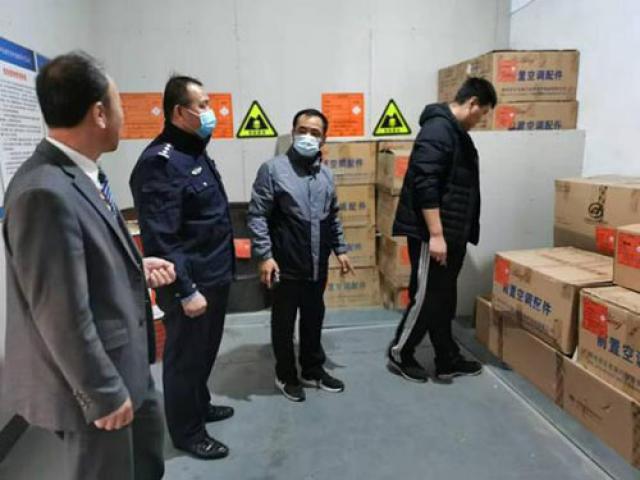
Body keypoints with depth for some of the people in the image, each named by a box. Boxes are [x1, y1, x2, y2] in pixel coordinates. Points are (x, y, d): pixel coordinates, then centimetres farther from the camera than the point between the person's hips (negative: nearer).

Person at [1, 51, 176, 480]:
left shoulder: (80, 175, 1)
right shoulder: (45, 193, -30)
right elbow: (62, 314, -28)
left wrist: (136, 267, 5)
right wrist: (103, 392, -21)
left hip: (123, 360, 9)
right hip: (93, 377, -9)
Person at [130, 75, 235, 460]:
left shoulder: (197, 152, 10)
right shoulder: (160, 161, -20)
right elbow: (160, 238, -24)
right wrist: (186, 290, -22)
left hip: (215, 276, 9)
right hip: (191, 284, -9)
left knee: (206, 351, 24)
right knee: (186, 356, 9)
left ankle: (200, 405, 45)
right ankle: (187, 431, 29)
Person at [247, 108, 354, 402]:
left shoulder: (326, 174, 8)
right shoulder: (273, 169, -10)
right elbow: (257, 216, -12)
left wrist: (340, 249, 14)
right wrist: (265, 255, -17)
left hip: (318, 265, 6)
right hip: (286, 265, -5)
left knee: (314, 319, 18)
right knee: (284, 322, 10)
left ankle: (313, 371, 36)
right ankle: (286, 376, 29)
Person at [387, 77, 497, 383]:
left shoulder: (457, 132, 17)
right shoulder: (438, 130, -16)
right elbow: (424, 186, -24)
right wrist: (436, 234, -25)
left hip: (452, 234, 10)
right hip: (431, 234, -10)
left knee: (444, 298, 15)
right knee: (427, 297, 0)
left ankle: (448, 360, 26)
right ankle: (399, 354, 18)